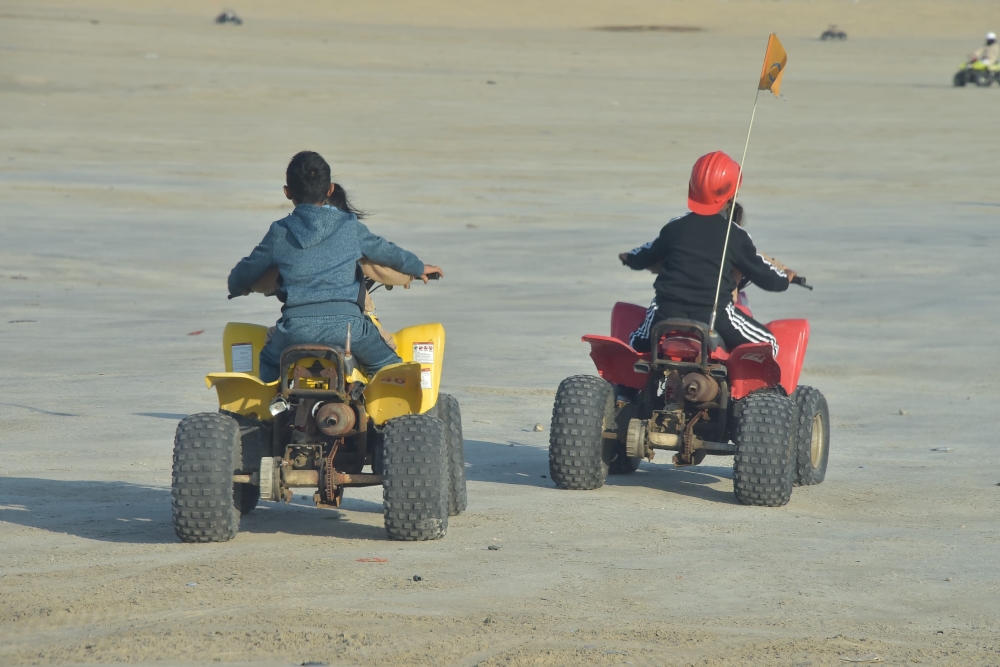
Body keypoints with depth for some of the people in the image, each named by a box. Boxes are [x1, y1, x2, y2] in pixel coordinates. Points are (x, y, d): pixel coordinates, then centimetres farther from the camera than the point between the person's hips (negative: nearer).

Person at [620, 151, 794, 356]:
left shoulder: (675, 227, 7)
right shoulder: (735, 235, 0)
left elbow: (646, 256, 23)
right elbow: (763, 274, 8)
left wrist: (629, 257, 47)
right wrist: (785, 278, 31)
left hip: (668, 314, 2)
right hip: (715, 316, -2)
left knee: (636, 345, 29)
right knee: (768, 345, 12)